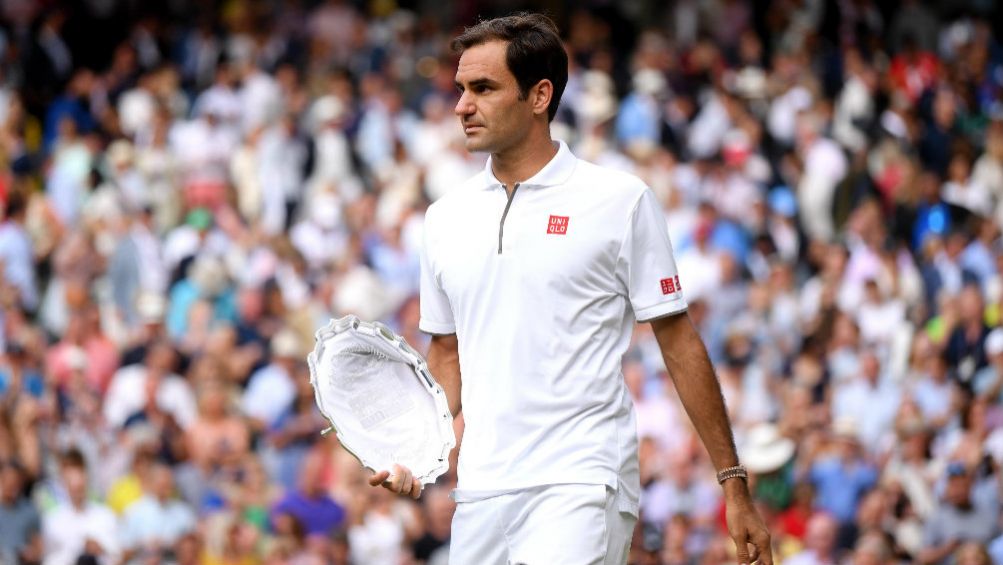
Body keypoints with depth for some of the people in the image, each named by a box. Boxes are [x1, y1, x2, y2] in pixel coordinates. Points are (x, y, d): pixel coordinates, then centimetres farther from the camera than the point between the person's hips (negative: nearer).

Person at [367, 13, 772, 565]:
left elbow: (679, 341, 1)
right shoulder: (446, 218, 13)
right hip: (479, 494, 5)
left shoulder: (622, 201, -1)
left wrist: (733, 483, 0)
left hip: (582, 484, -5)